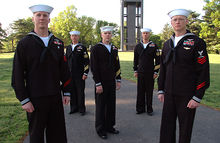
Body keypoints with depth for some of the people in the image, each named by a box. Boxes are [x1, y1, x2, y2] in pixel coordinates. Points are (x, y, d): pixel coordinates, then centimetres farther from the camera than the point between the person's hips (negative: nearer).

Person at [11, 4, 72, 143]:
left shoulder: (58, 43, 7)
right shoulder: (24, 43, -4)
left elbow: (64, 69, 9)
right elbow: (17, 74, -6)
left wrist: (67, 92, 5)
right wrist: (24, 99, -9)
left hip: (55, 96, 3)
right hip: (35, 98, -3)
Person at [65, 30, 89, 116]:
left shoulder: (82, 48, -2)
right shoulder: (68, 48, 13)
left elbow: (87, 61, -6)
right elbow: (66, 60, 18)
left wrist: (85, 73, -11)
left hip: (79, 75, -4)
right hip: (70, 74, 4)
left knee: (80, 92, 2)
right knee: (72, 92, 10)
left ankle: (81, 109, 14)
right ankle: (73, 108, 23)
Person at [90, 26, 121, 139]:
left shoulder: (114, 49, 12)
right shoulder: (95, 48, -6)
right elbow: (94, 67, -10)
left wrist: (118, 80, 10)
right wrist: (98, 84, -14)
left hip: (112, 83, 6)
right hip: (101, 83, -5)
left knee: (111, 105, 12)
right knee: (101, 106, 5)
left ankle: (109, 126, 28)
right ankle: (100, 129, 20)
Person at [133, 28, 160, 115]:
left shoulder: (154, 46, 0)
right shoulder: (137, 46, 8)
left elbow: (157, 60, 0)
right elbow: (135, 59, 13)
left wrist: (156, 72, -5)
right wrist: (135, 71, 8)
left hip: (150, 73, -2)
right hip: (140, 73, 2)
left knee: (149, 91, 5)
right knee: (140, 91, 5)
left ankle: (149, 109, 17)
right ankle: (140, 108, 17)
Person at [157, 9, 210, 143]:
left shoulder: (197, 42, -7)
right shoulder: (167, 44, 9)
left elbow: (204, 71, -11)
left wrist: (197, 97, -14)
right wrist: (161, 90, 12)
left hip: (187, 95, -5)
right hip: (169, 94, 5)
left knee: (185, 127, 10)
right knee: (167, 126, 12)